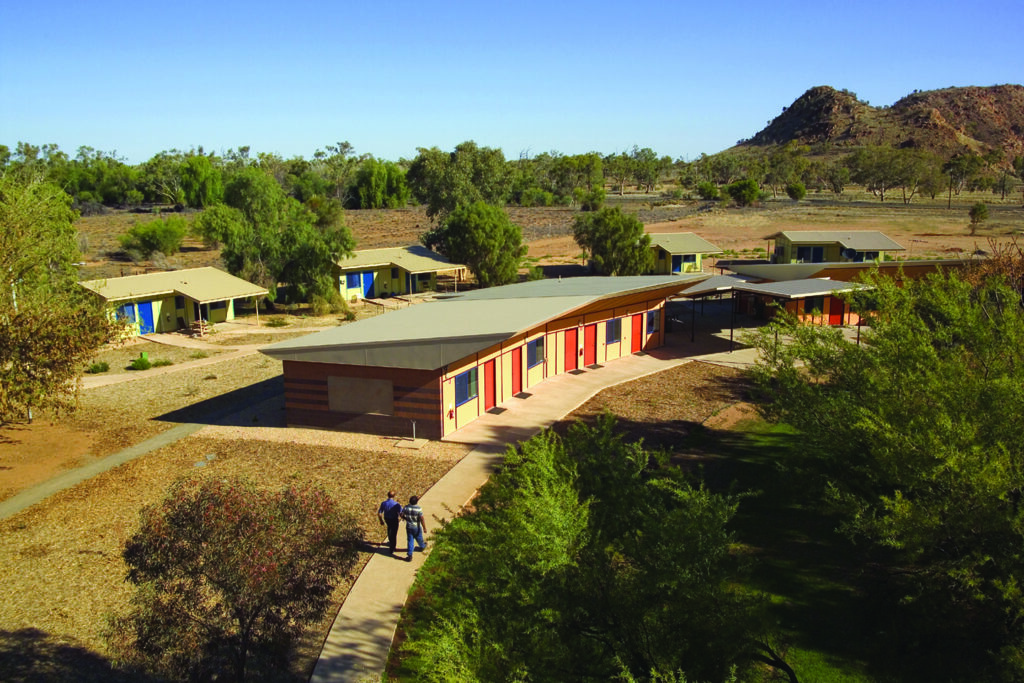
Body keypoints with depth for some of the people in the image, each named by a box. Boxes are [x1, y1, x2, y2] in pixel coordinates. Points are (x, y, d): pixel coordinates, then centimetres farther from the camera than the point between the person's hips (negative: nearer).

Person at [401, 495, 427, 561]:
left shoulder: (406, 508, -15)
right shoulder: (419, 509, -26)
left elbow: (402, 516, -1)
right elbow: (422, 519, -21)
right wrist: (424, 528, -10)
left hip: (408, 527, 2)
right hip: (417, 527, -2)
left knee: (410, 540, 12)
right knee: (419, 538, 24)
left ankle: (409, 556, 10)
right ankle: (422, 546, 53)